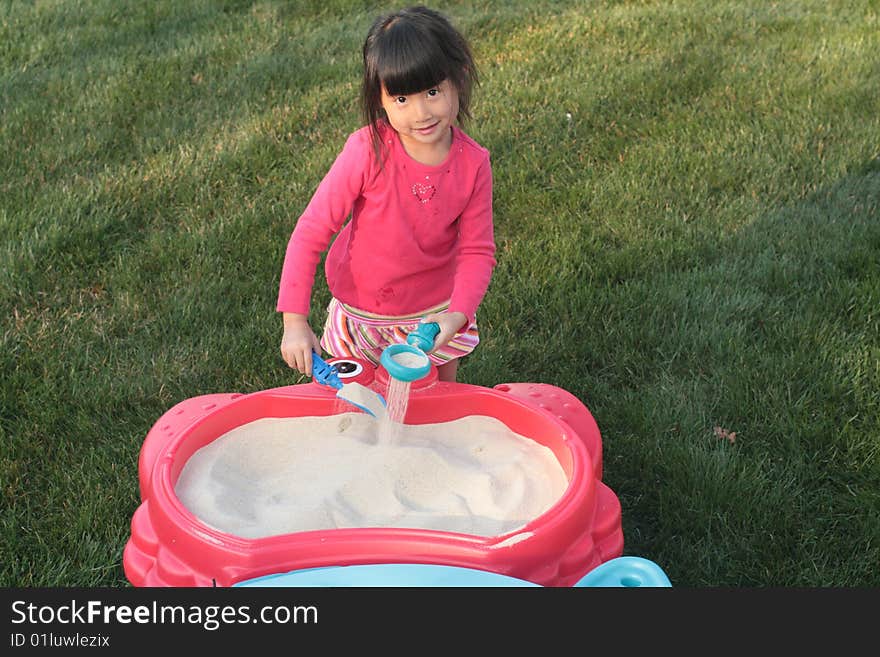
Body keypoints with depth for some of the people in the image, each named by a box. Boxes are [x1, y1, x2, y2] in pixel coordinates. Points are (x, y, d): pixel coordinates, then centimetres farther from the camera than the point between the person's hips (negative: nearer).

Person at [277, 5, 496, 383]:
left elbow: (477, 251, -12)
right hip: (360, 311, -1)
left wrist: (459, 313, -31)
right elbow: (312, 231, -23)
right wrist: (294, 321, -26)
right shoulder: (367, 150, -27)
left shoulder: (473, 164, -18)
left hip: (435, 310, 2)